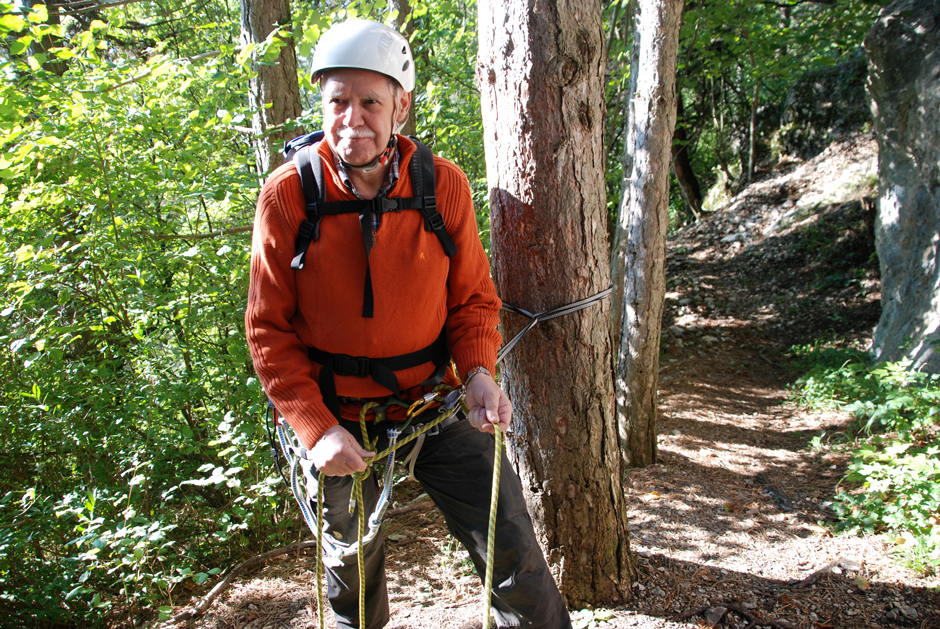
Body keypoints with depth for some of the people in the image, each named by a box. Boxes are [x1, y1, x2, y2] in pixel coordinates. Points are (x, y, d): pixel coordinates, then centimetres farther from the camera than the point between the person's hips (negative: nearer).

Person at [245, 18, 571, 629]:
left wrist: (479, 372, -18)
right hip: (337, 418, 0)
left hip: (434, 402, 1)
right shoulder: (287, 194, -14)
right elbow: (269, 330, -8)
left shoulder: (444, 184, -10)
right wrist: (316, 427, -17)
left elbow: (473, 299, 0)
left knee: (514, 551, 1)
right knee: (353, 568, 22)